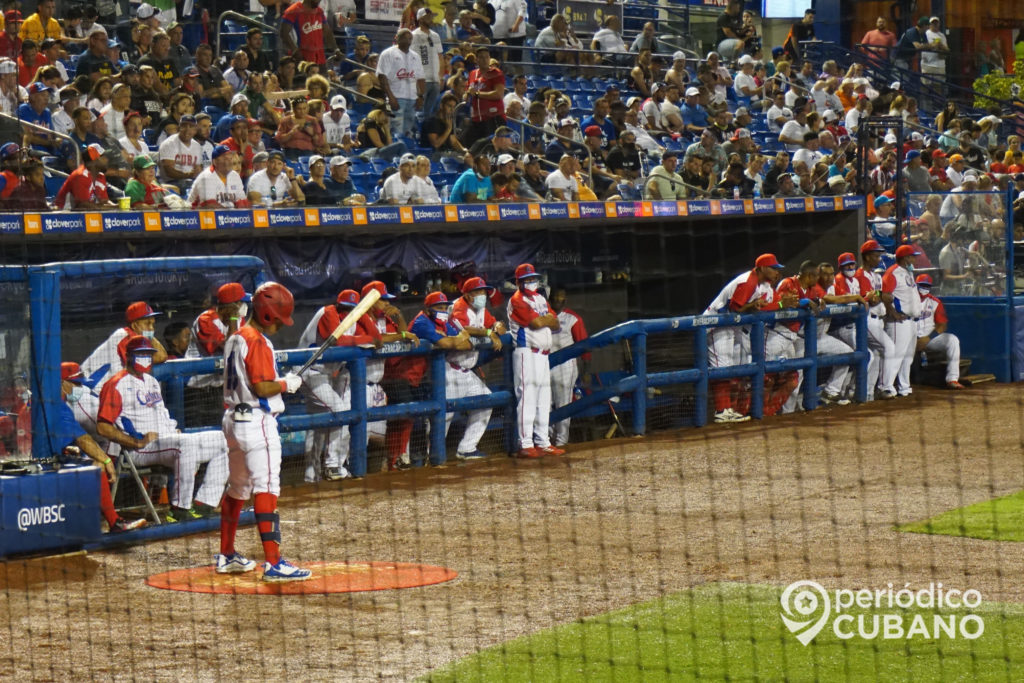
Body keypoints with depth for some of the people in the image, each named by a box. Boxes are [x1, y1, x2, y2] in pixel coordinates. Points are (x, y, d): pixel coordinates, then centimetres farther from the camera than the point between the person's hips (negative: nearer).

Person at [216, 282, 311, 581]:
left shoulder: (235, 338, 14)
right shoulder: (258, 343, -15)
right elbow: (262, 388, -22)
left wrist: (278, 378, 14)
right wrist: (287, 384, -6)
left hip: (233, 419, 10)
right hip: (257, 421, -10)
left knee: (237, 488, 19)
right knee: (266, 490, -14)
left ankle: (227, 556, 28)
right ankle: (273, 562, -20)